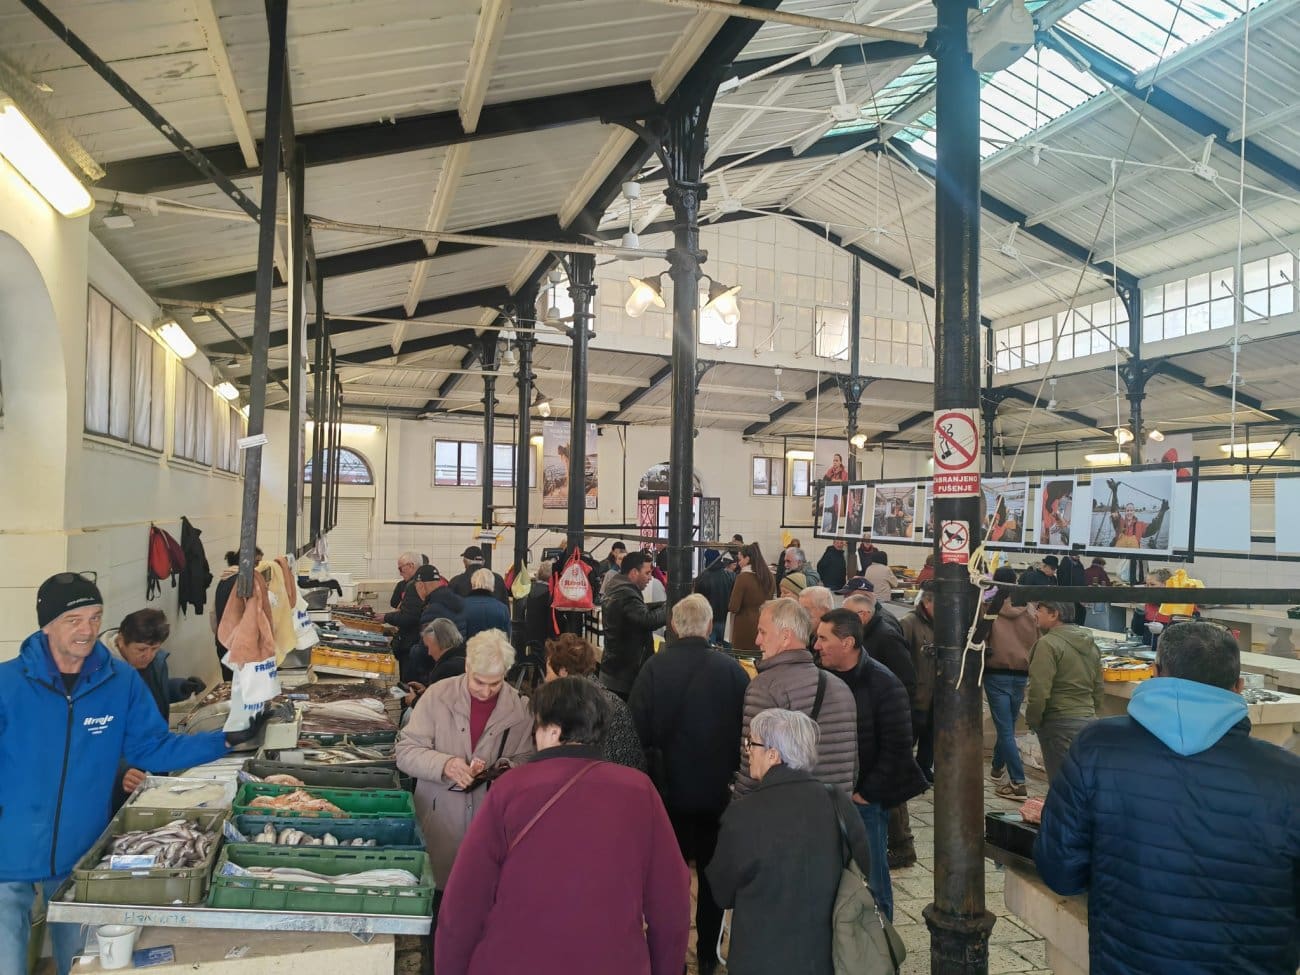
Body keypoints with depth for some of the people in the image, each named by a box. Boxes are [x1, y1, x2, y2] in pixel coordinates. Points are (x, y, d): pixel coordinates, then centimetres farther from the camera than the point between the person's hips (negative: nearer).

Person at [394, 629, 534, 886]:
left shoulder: (519, 708, -3)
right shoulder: (438, 696, -6)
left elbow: (526, 761, 4)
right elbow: (406, 752, -6)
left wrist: (499, 769, -16)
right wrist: (444, 764, -23)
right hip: (438, 817, -1)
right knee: (434, 888, 8)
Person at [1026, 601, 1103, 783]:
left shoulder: (1048, 644, -16)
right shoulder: (1090, 644, 13)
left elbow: (1040, 691, -19)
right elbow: (1098, 688, 20)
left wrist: (1032, 720, -6)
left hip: (1059, 723, -8)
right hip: (1087, 720, 8)